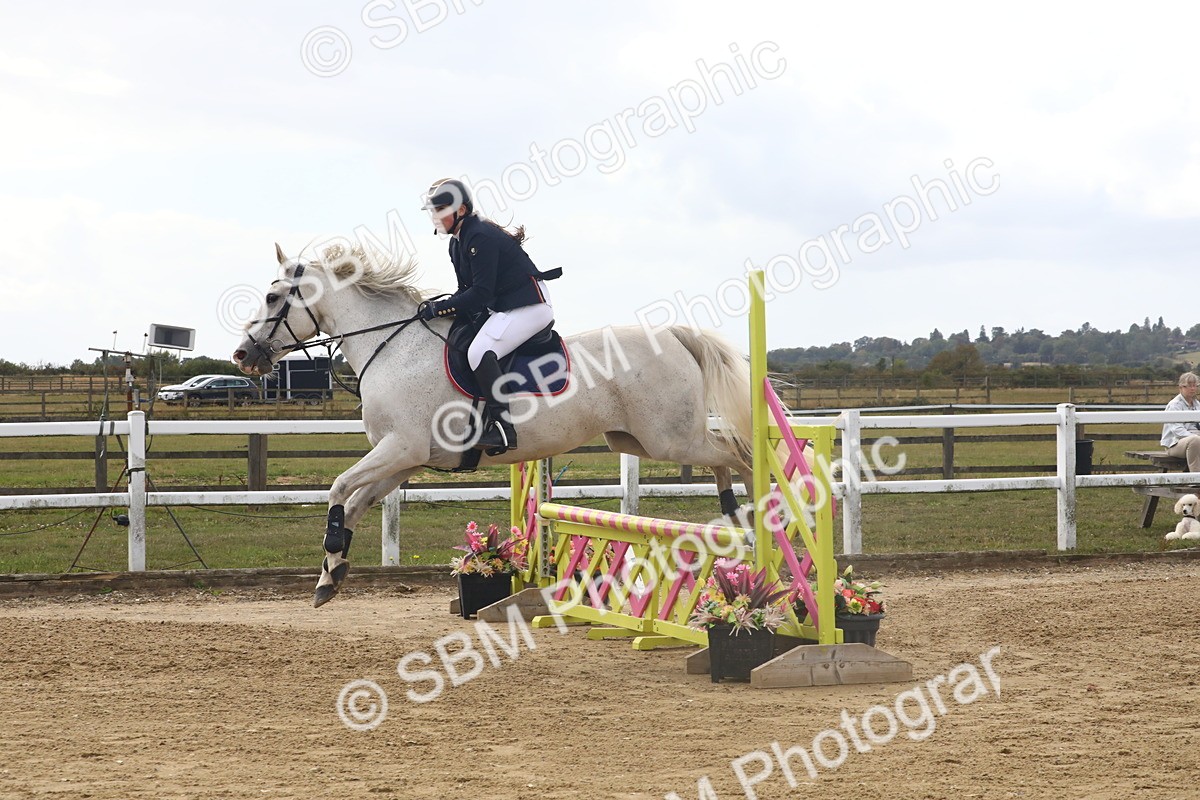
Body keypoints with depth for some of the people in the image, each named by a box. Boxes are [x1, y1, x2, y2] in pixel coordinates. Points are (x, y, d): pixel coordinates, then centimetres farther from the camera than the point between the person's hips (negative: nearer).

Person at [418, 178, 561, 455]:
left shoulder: (480, 237, -19)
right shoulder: (457, 244, 13)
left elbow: (481, 292, -23)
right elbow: (467, 290, 16)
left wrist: (439, 308, -20)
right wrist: (438, 308, -2)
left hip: (529, 305, -11)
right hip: (503, 307, 11)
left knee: (479, 352, -28)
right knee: (456, 340, 5)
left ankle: (502, 426, -29)